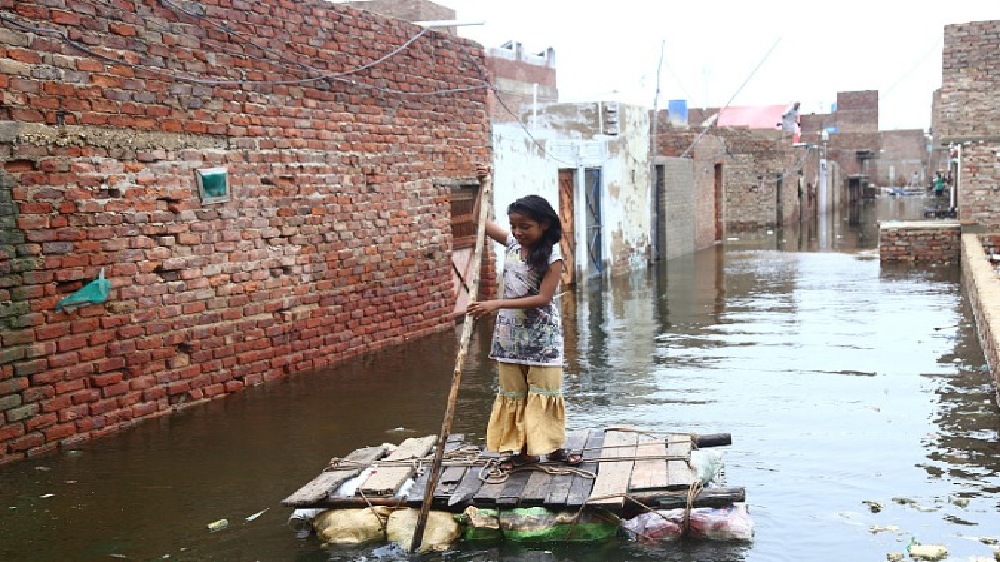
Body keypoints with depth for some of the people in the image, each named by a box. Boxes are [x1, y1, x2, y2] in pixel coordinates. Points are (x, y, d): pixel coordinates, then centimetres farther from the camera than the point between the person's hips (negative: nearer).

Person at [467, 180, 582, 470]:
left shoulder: (552, 256, -14)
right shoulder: (511, 242, 1)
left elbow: (542, 298, -22)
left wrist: (496, 304, -27)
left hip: (541, 336, -5)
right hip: (510, 333, 5)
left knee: (544, 390, 4)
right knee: (513, 392, 10)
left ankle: (553, 446, 16)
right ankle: (522, 449, 19)